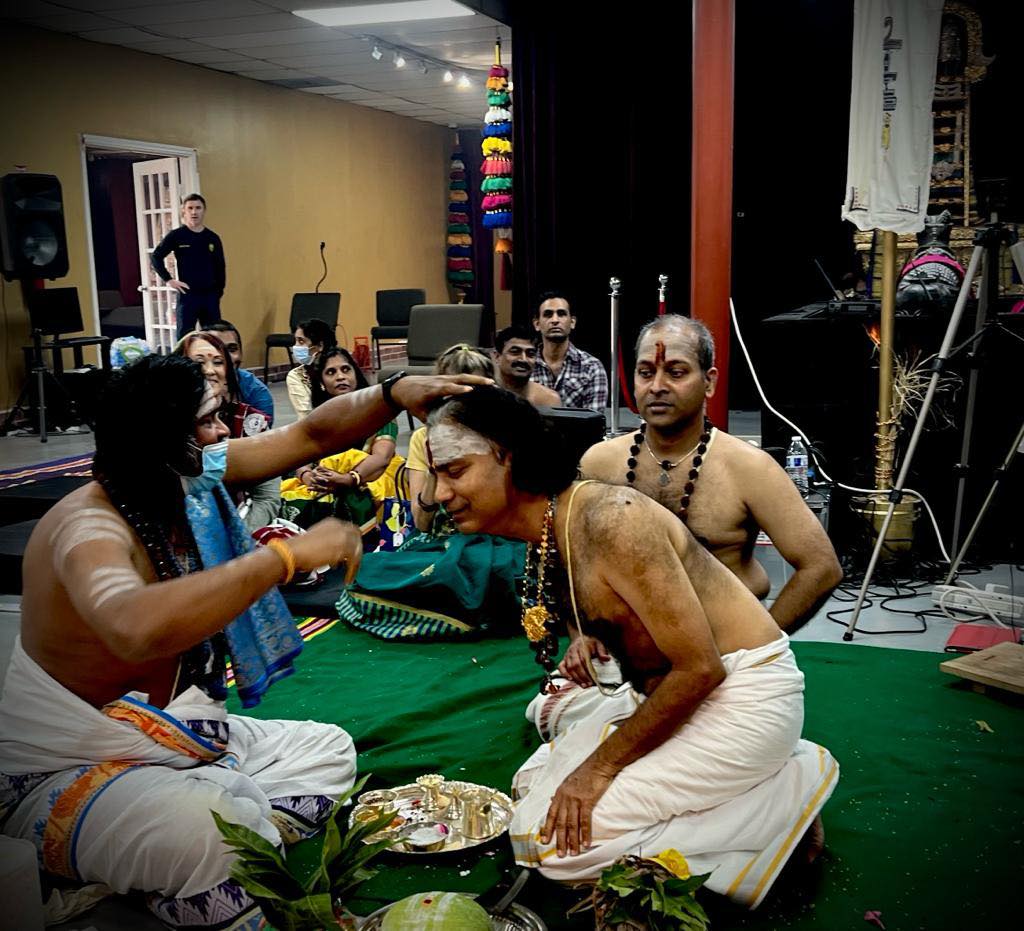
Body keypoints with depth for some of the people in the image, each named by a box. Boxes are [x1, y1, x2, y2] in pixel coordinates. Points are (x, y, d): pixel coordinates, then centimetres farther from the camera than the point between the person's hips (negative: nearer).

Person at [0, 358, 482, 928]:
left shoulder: (196, 475, -3)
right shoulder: (89, 527, -28)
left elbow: (312, 435, 4)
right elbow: (137, 628, -51)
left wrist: (393, 394, -13)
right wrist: (289, 555, -46)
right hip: (66, 772, -10)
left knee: (328, 751, 10)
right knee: (226, 829, -38)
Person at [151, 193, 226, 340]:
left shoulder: (213, 238, 6)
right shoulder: (176, 236, -1)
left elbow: (220, 267, 12)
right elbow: (155, 257, 0)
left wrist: (219, 291, 5)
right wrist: (169, 280, -7)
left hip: (210, 295, 3)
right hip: (187, 295, -3)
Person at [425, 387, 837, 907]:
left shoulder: (609, 518, -26)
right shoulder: (541, 536, 2)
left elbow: (699, 668, -24)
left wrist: (600, 767, -16)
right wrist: (589, 648, -3)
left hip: (741, 696, -9)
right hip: (662, 693, 9)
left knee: (549, 836, -13)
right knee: (533, 786, 12)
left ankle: (783, 796, -4)